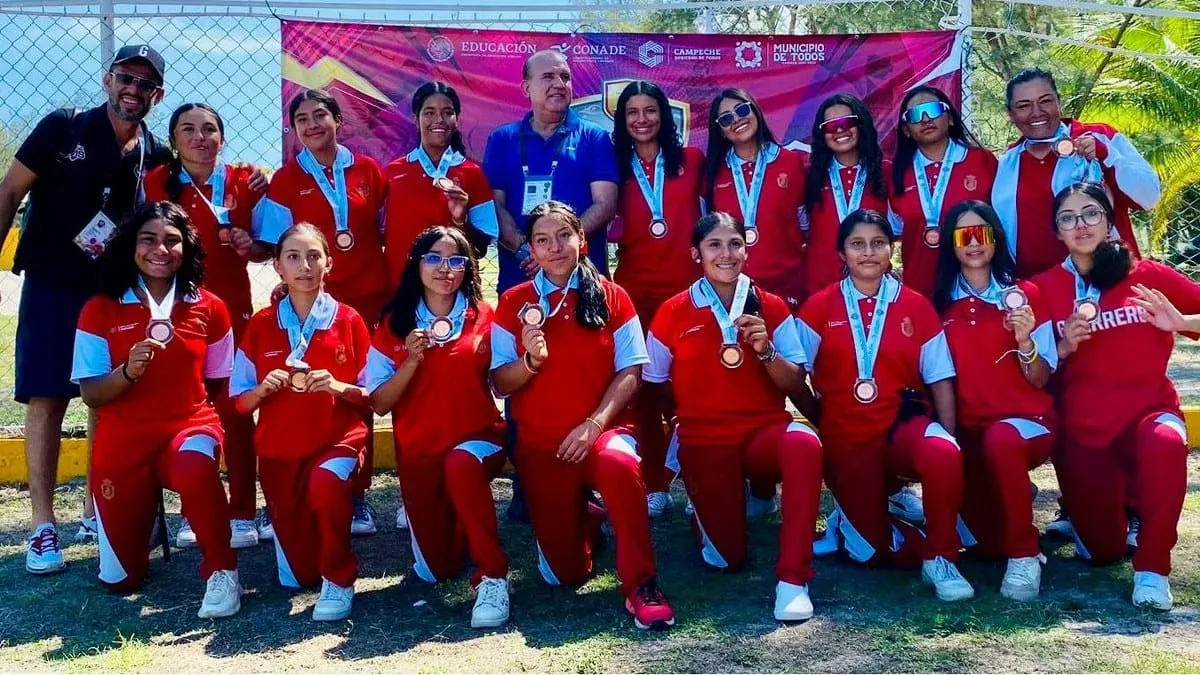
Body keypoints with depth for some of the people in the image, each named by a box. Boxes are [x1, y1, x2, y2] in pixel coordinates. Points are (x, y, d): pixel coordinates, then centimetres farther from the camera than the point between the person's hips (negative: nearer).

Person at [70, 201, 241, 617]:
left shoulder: (209, 308, 0)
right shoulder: (100, 310, -1)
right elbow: (90, 394, -5)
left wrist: (207, 420, -5)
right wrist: (128, 371, -22)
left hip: (190, 424, -1)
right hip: (123, 441, 1)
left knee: (194, 469, -41)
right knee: (119, 579, 7)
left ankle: (221, 571, -19)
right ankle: (144, 505, 40)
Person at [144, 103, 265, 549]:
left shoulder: (244, 182, 3)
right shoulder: (156, 183, 4)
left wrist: (249, 247, -10)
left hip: (231, 306, 0)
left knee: (235, 407, 0)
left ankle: (242, 514, 6)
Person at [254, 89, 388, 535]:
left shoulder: (368, 171, 7)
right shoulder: (286, 180, 4)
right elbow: (279, 246, 3)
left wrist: (392, 287, 4)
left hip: (368, 297, 1)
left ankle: (357, 495, 14)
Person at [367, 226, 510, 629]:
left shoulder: (485, 316, -1)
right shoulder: (394, 324, 2)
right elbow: (380, 402, -1)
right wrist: (412, 360, -17)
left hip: (479, 437, -2)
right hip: (418, 448, 3)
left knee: (461, 465, -41)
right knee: (435, 569, 6)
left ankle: (492, 575, -28)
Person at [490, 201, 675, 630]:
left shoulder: (611, 297, 1)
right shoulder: (514, 303, 3)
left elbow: (629, 373, -3)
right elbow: (500, 384, 0)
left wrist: (595, 423, -17)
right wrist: (530, 360, -21)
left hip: (602, 430, -1)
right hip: (540, 443, 2)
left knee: (619, 463, -40)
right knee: (563, 574, -2)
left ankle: (640, 585, -23)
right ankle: (585, 520, 35)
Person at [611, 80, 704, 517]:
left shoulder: (691, 161, 8)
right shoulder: (617, 168, 11)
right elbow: (614, 231, 9)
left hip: (687, 288, -1)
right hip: (635, 290, 1)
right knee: (644, 389, 0)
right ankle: (655, 485, 8)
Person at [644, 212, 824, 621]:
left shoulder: (772, 308, 1)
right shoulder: (673, 314, -2)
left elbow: (796, 385, -2)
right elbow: (653, 385, 8)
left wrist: (765, 351, -18)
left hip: (765, 431, 0)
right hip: (704, 441, 0)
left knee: (804, 443, -37)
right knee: (727, 558, -4)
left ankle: (792, 578, -29)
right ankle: (706, 508, 34)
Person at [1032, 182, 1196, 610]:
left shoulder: (1147, 275, -1)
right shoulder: (1045, 288, 0)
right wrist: (1065, 346, -14)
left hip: (1148, 408, -1)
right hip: (1082, 426, 1)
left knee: (1165, 445, -39)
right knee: (1102, 550, 0)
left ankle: (1152, 569, -22)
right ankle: (1116, 503, 37)